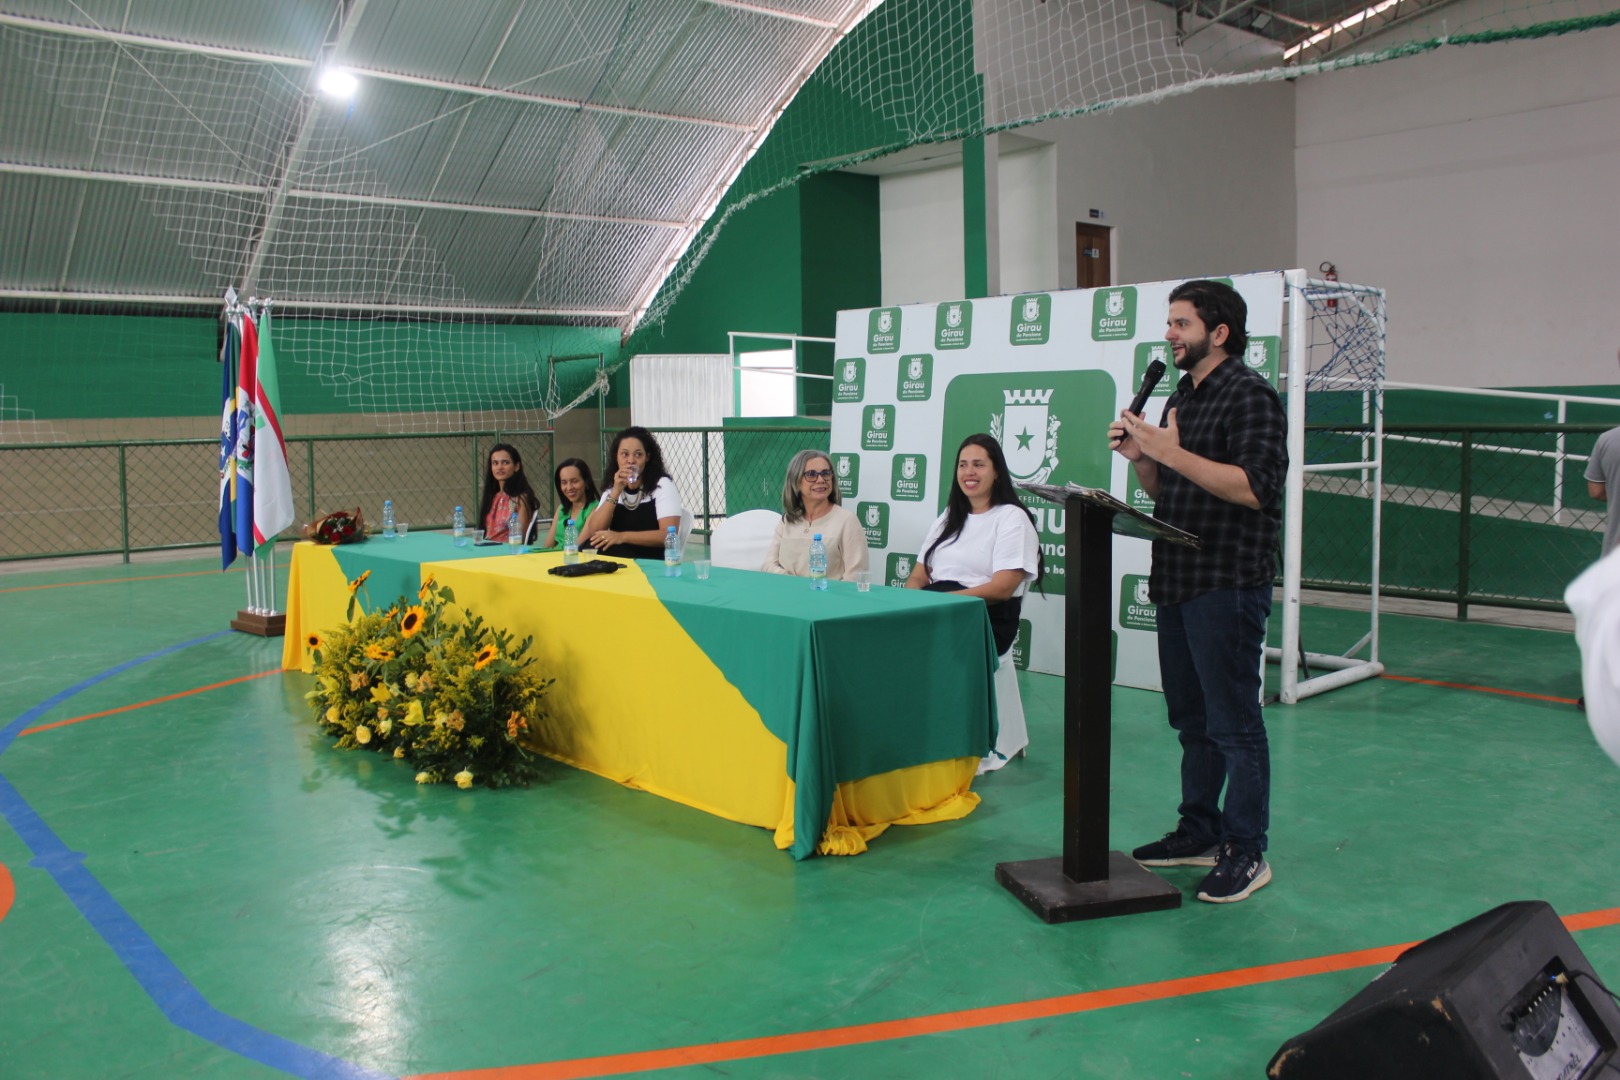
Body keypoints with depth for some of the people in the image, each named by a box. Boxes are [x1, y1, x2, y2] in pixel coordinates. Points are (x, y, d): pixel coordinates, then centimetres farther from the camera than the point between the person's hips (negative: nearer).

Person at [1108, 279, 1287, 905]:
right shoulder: (1181, 398, 18)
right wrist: (1140, 457, 2)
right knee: (1192, 720, 16)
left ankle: (1246, 852, 7)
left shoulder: (1249, 395, -9)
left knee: (1234, 722, -2)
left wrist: (1172, 452, -22)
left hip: (1228, 585, -9)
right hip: (1178, 582, 9)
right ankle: (1199, 832, 27)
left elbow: (1253, 488, -22)